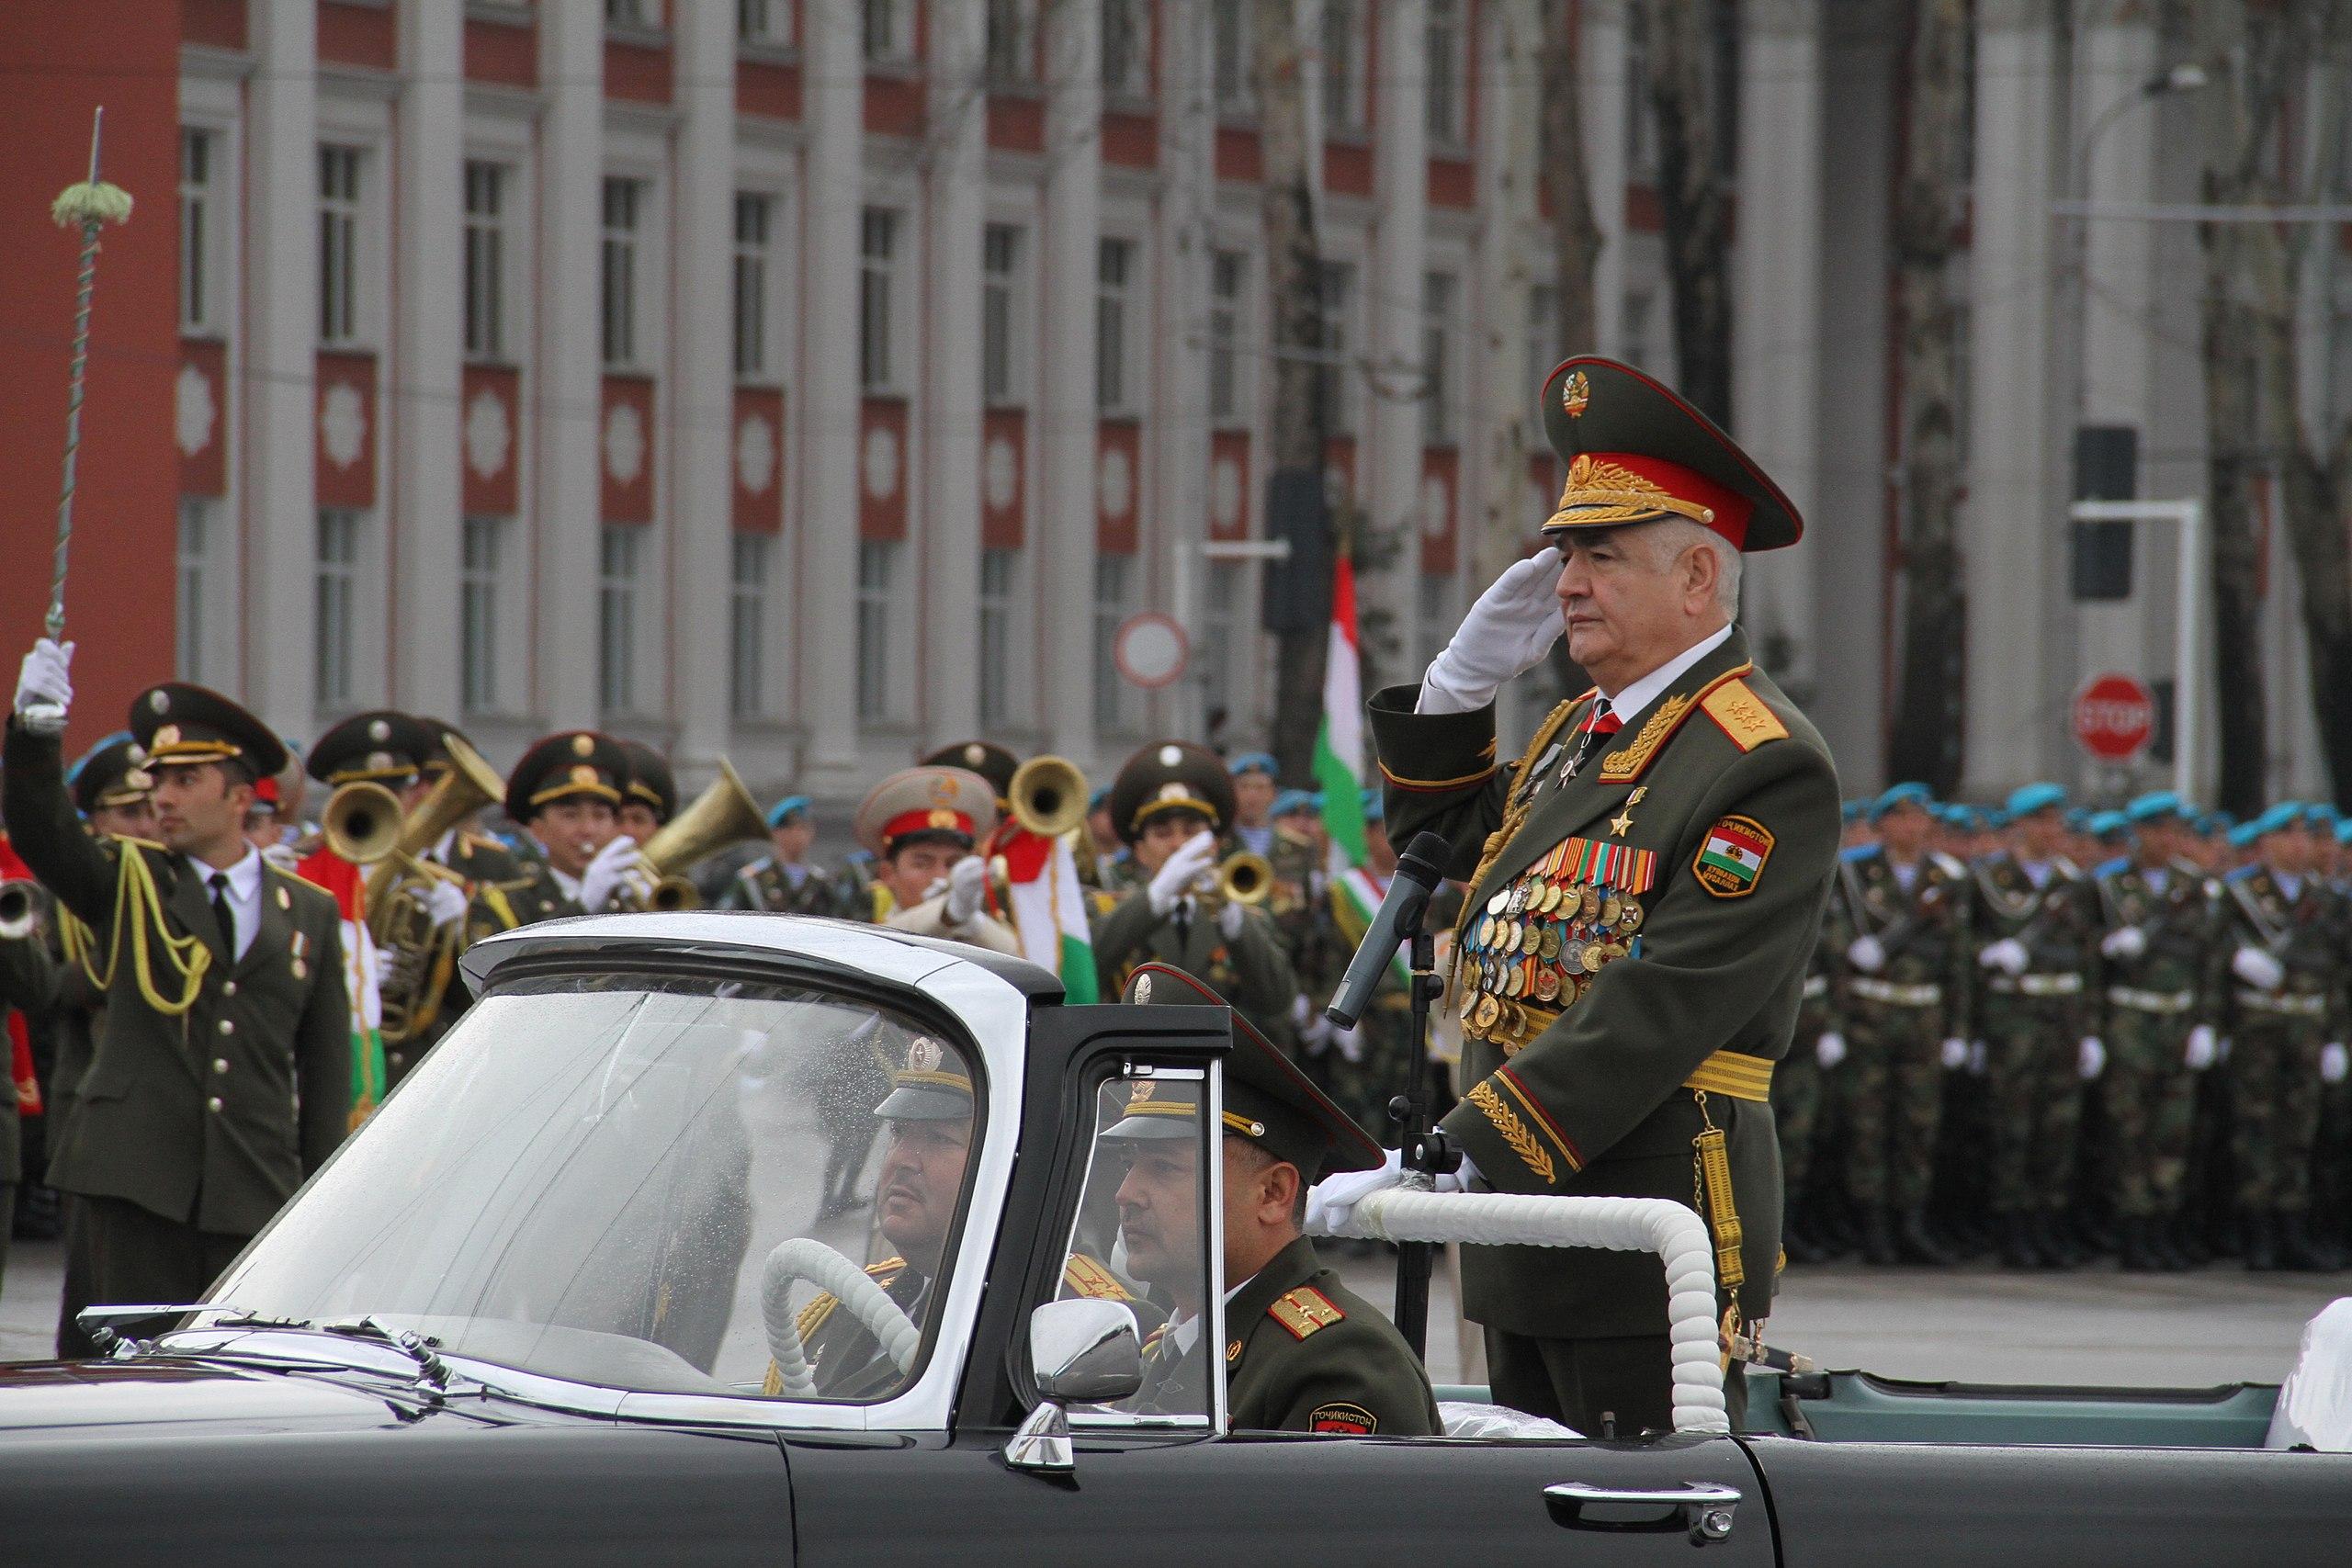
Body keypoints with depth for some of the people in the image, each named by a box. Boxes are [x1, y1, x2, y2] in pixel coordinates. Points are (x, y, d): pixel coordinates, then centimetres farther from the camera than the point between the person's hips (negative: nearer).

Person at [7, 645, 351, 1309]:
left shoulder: (308, 912, 9)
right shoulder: (127, 884, 7)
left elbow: (325, 1062, 10)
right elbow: (38, 828, -11)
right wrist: (35, 727, -29)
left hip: (257, 1193, 1)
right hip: (138, 1177, -1)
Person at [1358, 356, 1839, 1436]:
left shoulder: (1766, 766, -14)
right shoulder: (1583, 729, 16)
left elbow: (1657, 1014, -22)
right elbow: (1446, 850, 31)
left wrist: (1465, 1155, -27)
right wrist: (1464, 682, 14)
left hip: (1654, 1229, -9)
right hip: (1522, 1219, 9)